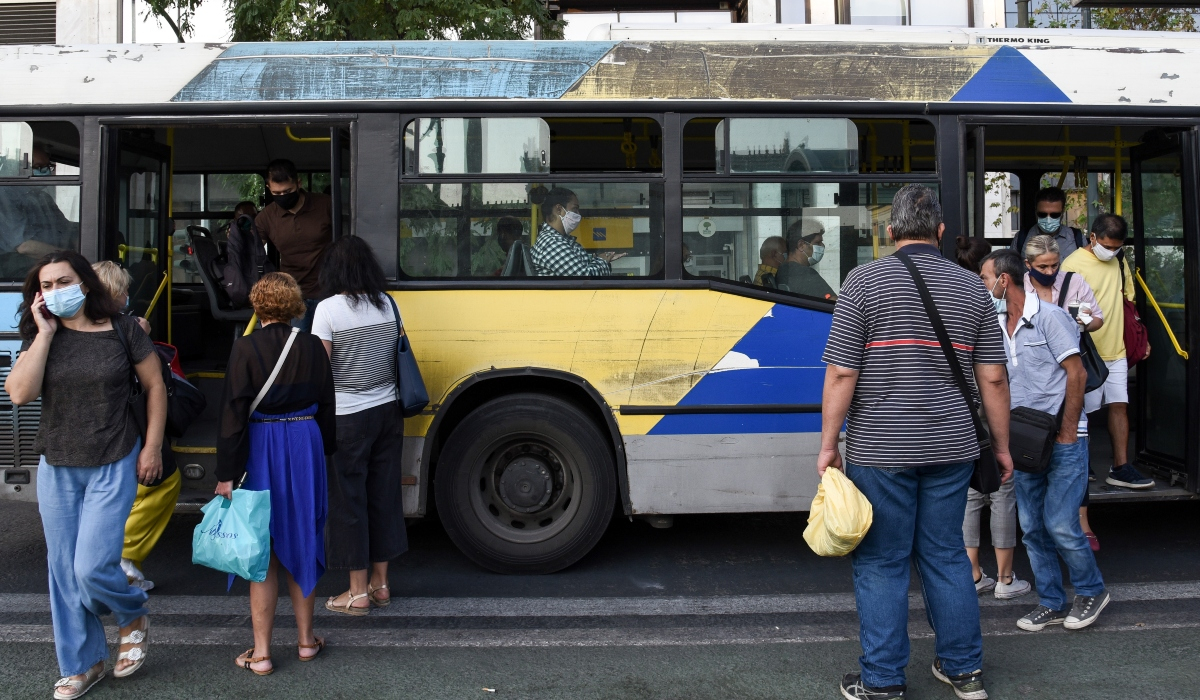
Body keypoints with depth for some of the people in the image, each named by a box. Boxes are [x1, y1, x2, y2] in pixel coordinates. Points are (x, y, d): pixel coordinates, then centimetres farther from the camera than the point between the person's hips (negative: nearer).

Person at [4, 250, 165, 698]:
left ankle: (134, 617, 22)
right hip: (57, 470, 4)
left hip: (113, 467, -4)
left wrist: (151, 447, -3)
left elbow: (155, 386, 1)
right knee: (63, 572, 10)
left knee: (92, 567, -11)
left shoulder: (120, 330, -5)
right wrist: (45, 333, -13)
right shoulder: (39, 338, 2)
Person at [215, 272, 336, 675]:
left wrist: (226, 473, -7)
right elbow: (326, 405, 6)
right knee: (299, 541, 15)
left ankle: (261, 654, 14)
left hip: (261, 449, -3)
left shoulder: (246, 348, -11)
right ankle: (306, 639, 26)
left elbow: (234, 413, -11)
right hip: (305, 446, 3)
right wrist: (324, 451, 19)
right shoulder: (312, 346, -1)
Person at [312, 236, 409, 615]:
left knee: (348, 500, 5)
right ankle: (380, 583, 24)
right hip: (387, 412, 5)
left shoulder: (328, 309, -13)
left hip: (347, 417, -5)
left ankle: (358, 592, 13)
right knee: (384, 494, 13)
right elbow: (400, 356, 8)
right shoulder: (388, 304, 2)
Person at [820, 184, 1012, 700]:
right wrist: (1001, 445, 15)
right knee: (947, 556, 16)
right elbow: (992, 378, 6)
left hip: (880, 451, -4)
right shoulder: (971, 286, 6)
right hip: (951, 448, 4)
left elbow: (841, 373, -11)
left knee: (880, 563, 5)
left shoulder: (864, 281, -7)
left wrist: (829, 444, -3)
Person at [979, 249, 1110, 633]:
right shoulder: (996, 324, 10)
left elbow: (1077, 374, -12)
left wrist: (1065, 435, -14)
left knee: (1059, 524, -6)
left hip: (1061, 442, -7)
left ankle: (1091, 591, 17)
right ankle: (1052, 603, 20)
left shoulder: (1049, 316, -10)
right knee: (1032, 527, 8)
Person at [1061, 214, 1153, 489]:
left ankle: (1120, 468, 9)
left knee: (1119, 405, 5)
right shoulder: (1072, 265, -12)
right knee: (1080, 411, 3)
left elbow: (1128, 299, 20)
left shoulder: (1119, 264, 10)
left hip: (1116, 351, 6)